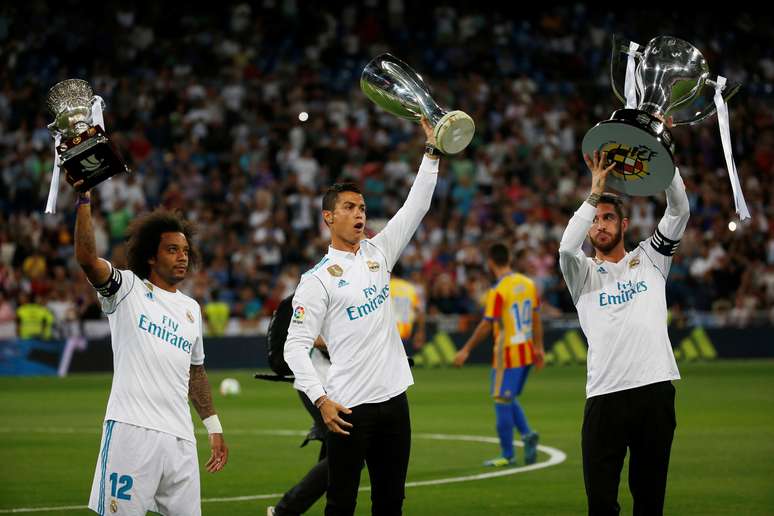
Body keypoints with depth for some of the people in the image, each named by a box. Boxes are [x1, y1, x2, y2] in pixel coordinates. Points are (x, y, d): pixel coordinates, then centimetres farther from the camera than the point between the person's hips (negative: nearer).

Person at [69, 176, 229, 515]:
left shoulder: (191, 308, 20)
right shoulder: (127, 289, 2)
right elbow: (87, 258, -15)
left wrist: (214, 427, 24)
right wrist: (83, 199, -22)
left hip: (180, 437, 6)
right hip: (131, 429, -6)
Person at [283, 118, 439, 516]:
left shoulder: (378, 252, 11)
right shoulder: (318, 279, -5)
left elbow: (416, 206, 8)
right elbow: (295, 347, -7)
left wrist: (433, 149, -1)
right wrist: (320, 399, -18)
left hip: (393, 398, 6)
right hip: (349, 407, -6)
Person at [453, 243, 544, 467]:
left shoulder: (497, 291, -16)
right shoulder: (528, 283, 5)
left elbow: (486, 325, -17)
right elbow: (536, 318, 11)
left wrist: (466, 350, -10)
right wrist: (538, 347, 18)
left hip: (507, 354, -7)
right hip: (526, 353, 7)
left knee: (502, 402, 2)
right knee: (510, 399, 20)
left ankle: (507, 455, 5)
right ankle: (527, 434, -1)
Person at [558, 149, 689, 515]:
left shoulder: (649, 259, 15)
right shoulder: (583, 272, 12)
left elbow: (679, 211, 4)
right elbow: (566, 248, -11)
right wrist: (595, 193, -14)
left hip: (656, 389, 1)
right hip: (605, 395, -1)